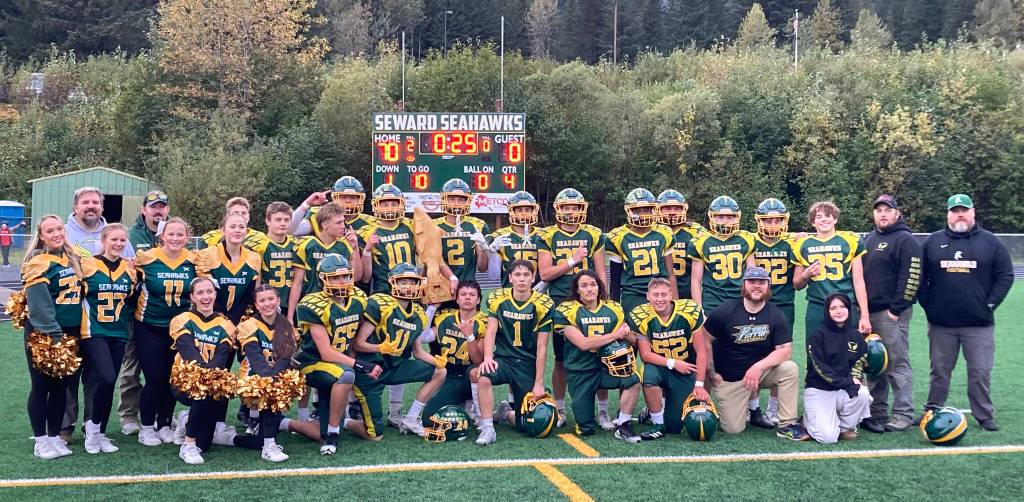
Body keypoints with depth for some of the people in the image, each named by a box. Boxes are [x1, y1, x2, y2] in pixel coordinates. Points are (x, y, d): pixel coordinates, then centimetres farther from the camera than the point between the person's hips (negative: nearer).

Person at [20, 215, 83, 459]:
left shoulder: (72, 259, 10)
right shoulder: (38, 263, -13)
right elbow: (39, 304, -18)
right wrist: (52, 334, -20)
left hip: (70, 332, 7)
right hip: (43, 334, -6)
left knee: (61, 385, 11)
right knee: (41, 385, 2)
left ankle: (54, 436, 21)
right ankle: (41, 440, 10)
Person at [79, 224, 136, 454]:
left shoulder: (129, 268, 9)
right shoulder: (88, 265, -5)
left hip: (118, 333, 5)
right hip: (94, 332, -4)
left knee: (109, 384, 6)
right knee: (107, 378, -19)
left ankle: (100, 434, 17)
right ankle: (93, 425, 2)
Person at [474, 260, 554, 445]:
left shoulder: (543, 305, -8)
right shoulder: (497, 299, -2)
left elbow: (541, 348, -7)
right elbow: (491, 331, -5)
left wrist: (539, 383, -7)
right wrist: (488, 357, -24)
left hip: (529, 365, 0)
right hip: (503, 358, 0)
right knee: (483, 378, -35)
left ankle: (506, 413, 34)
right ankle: (487, 429, -19)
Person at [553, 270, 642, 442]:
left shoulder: (614, 309, 3)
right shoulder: (565, 311, -9)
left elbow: (633, 340, 5)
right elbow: (583, 344, -20)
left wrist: (626, 334, -19)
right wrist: (615, 335, -20)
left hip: (607, 365, 3)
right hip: (580, 371, -2)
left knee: (634, 380, -29)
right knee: (585, 430, -2)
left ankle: (622, 427, -10)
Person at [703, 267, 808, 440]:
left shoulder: (776, 315, -7)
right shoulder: (725, 311, -11)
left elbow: (785, 349, -13)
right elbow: (706, 341, -6)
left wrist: (758, 367, -26)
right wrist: (711, 374, -8)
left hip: (761, 372, 2)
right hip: (729, 378, -2)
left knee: (790, 369, -26)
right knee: (733, 429, -9)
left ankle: (787, 425, -15)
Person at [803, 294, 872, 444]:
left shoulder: (856, 336, 7)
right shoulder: (817, 335, -7)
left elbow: (860, 363, 10)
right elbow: (819, 367, -14)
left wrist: (854, 379, -11)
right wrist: (846, 382, -21)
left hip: (844, 391, 4)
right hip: (818, 390, -4)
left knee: (862, 394, -31)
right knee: (828, 437, -22)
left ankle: (845, 426, -2)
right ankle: (811, 419, 14)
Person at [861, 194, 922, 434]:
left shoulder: (906, 240, -6)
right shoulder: (868, 239, 18)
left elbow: (911, 278, -14)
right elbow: (859, 274, 24)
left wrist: (896, 309, -15)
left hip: (891, 314, -8)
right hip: (868, 312, 8)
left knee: (897, 364, -5)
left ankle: (904, 415, 1)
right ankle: (877, 412, 19)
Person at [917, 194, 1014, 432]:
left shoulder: (990, 242, 4)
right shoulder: (933, 242, 7)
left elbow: (1005, 275, 3)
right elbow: (920, 276, 9)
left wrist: (990, 304, -4)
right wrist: (928, 304, 0)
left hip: (979, 324, -1)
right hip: (941, 323, 1)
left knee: (981, 372, 0)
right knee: (939, 371, 9)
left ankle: (984, 416, 11)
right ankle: (932, 412, 19)